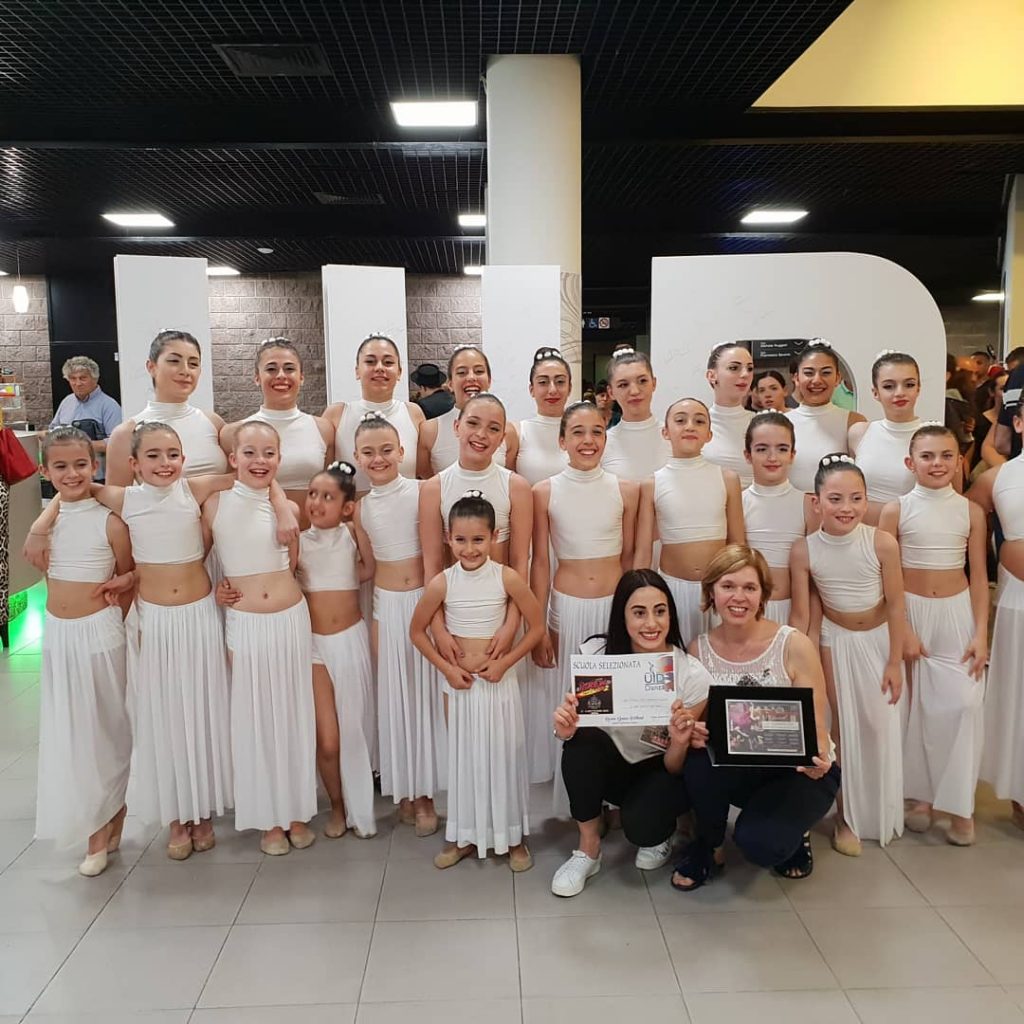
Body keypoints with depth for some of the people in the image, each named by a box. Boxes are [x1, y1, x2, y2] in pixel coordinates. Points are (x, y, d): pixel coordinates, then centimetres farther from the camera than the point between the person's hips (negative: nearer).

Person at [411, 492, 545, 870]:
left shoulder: (507, 578, -14)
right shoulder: (441, 583, -11)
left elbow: (537, 626, -5)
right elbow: (417, 631, 1)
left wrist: (504, 662, -12)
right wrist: (445, 667, -7)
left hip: (499, 680, -1)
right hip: (459, 681, 1)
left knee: (504, 755, 9)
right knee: (463, 756, 12)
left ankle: (514, 837, 26)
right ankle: (464, 835, 28)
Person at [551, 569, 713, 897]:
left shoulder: (692, 675, -21)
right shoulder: (597, 653, -18)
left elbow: (674, 767, -12)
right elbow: (576, 724, -9)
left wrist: (680, 742, -35)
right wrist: (565, 730, -32)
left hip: (660, 772, -1)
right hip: (611, 764, 2)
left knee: (640, 824, -32)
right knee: (581, 740, -31)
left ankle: (661, 833, 7)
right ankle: (588, 848, -10)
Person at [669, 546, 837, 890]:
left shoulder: (794, 646, -15)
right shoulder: (700, 649, -6)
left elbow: (817, 729, -12)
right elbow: (693, 723, 0)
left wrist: (817, 760, -34)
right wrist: (691, 734, -24)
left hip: (800, 771, -3)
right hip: (740, 769, 3)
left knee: (759, 842, -29)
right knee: (698, 760, -30)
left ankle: (792, 831, 9)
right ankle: (708, 846, 0)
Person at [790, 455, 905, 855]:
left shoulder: (882, 543, -24)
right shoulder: (804, 551, -20)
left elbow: (896, 605, -13)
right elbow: (800, 616, -13)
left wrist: (895, 661, -9)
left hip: (879, 639, 0)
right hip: (835, 641, 0)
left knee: (881, 725, 10)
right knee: (843, 726, 8)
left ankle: (882, 813, 36)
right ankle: (847, 817, 25)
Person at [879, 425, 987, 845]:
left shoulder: (971, 511, 0)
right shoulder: (895, 510, -5)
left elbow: (979, 576, 2)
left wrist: (981, 634, -3)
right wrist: (903, 631, -9)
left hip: (958, 613, 1)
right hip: (911, 612, -1)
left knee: (961, 706, -4)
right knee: (918, 707, 7)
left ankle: (960, 804, 10)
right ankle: (922, 795, 20)